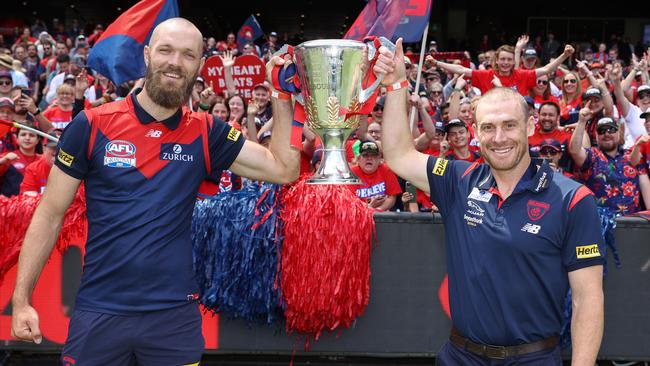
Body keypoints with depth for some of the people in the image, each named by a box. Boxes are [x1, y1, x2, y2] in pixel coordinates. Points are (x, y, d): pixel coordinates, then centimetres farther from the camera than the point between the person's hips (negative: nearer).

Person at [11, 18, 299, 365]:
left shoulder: (205, 133, 1)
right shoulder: (91, 125, -4)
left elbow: (284, 169, 0)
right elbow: (50, 216, 0)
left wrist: (281, 97, -6)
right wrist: (21, 300, -4)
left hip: (176, 313, 1)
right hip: (98, 313, -1)